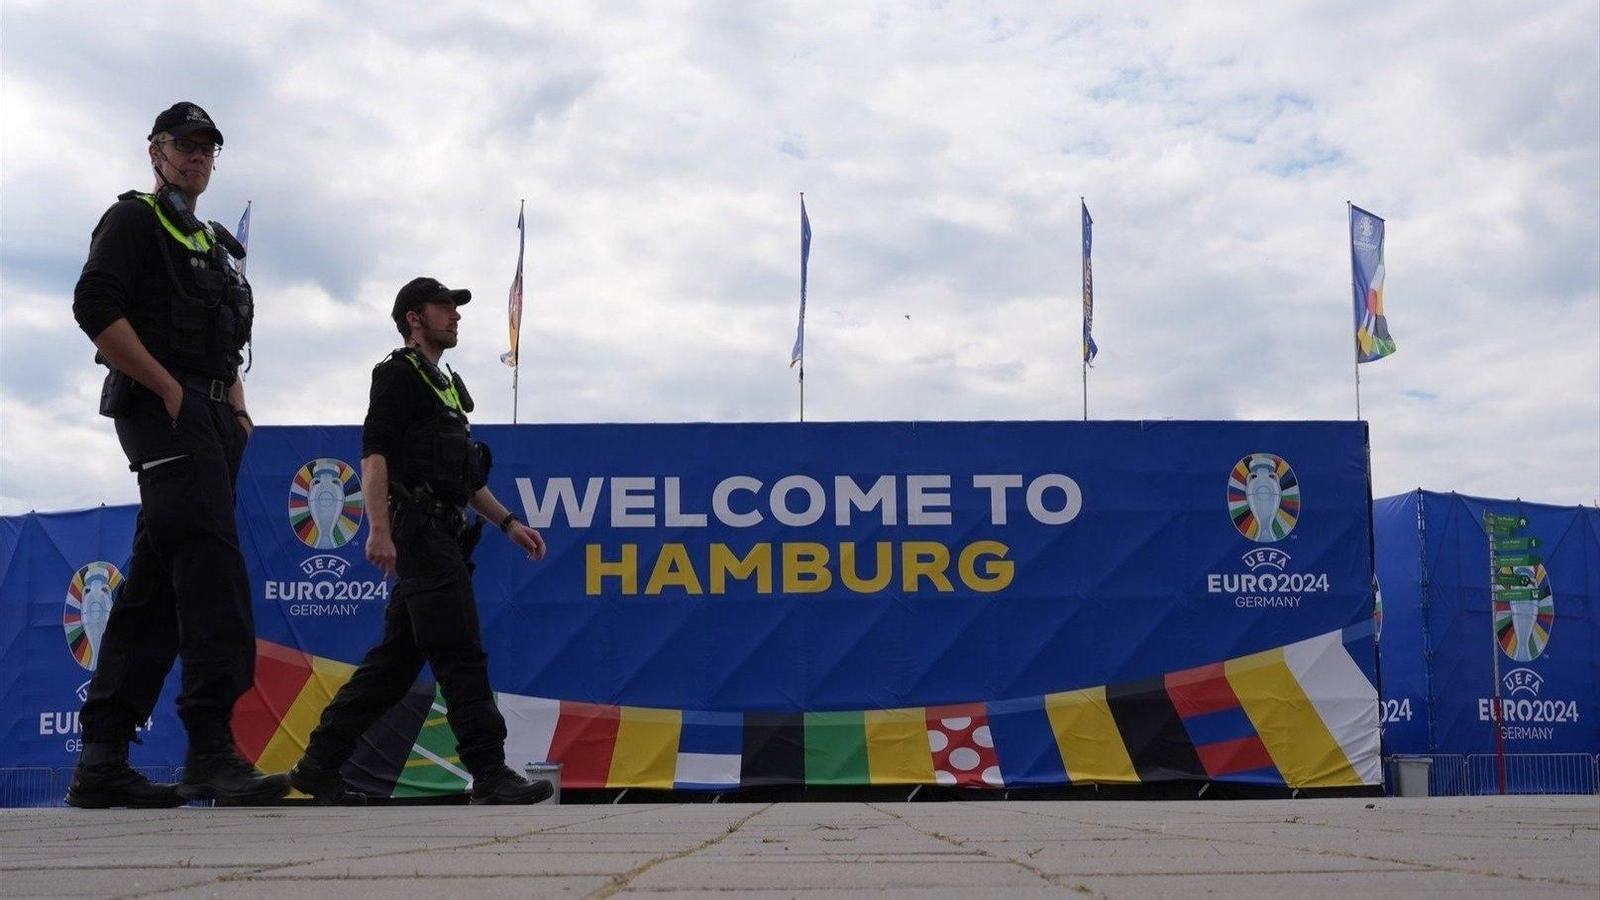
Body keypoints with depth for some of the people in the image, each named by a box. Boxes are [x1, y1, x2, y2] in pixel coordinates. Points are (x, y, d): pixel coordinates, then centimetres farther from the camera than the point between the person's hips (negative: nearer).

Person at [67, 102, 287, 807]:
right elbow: (95, 308, -11)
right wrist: (170, 391, -15)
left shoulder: (214, 243, 28)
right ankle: (211, 747, -24)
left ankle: (102, 761, 5)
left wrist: (238, 411, 13)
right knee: (212, 558, -21)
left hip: (211, 418, 8)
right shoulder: (133, 220, 3)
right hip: (161, 410, -8)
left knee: (155, 585, 4)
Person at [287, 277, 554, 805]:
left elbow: (467, 478, 28)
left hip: (442, 539, 9)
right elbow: (373, 454, -13)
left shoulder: (447, 385, 27)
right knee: (461, 656, -11)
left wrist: (509, 523, 19)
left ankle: (319, 765, 14)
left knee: (395, 660, 9)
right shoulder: (400, 374, -1)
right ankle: (491, 776, -11)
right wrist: (379, 530, -24)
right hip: (419, 533, -9)